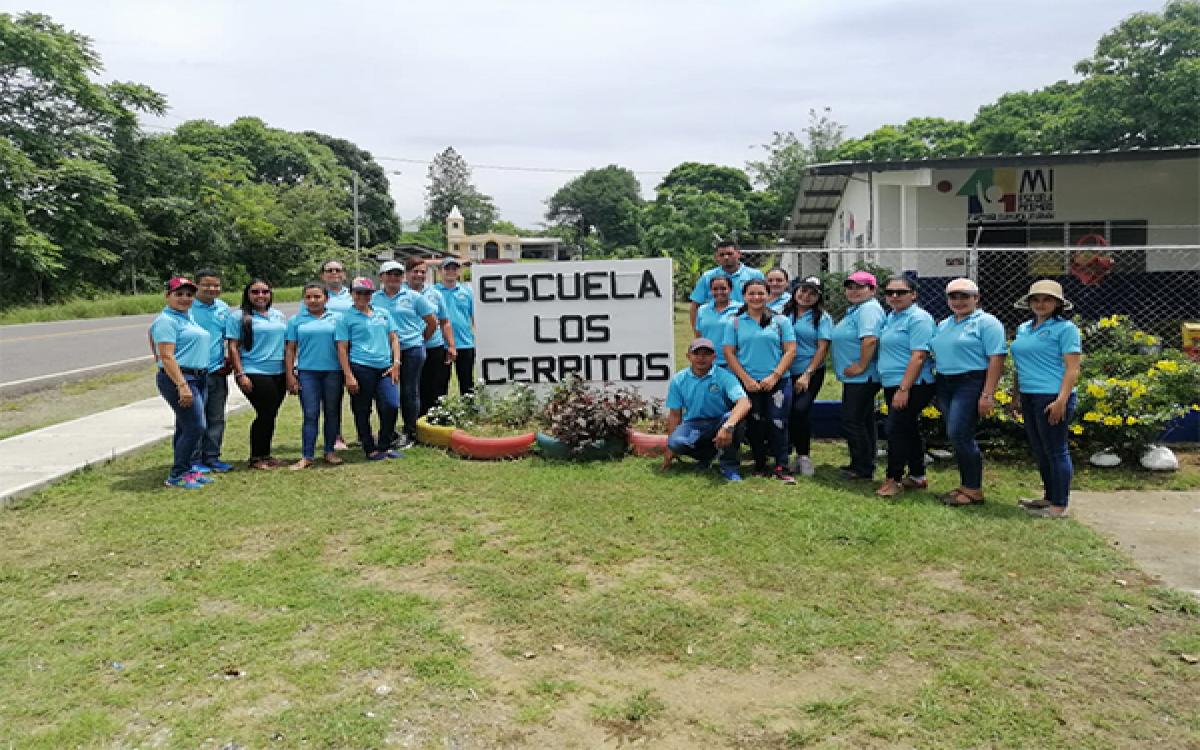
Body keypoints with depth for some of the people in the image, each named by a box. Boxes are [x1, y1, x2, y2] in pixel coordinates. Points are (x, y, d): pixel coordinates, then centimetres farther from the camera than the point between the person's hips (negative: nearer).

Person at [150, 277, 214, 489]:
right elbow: (167, 357, -19)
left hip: (198, 379, 9)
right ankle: (176, 476, -2)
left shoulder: (188, 317, 17)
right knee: (195, 426, -11)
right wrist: (182, 386, -25)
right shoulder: (167, 320, -11)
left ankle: (185, 470, 22)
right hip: (178, 379, -9)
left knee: (186, 428, 14)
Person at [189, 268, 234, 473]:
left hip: (218, 371, 6)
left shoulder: (224, 308, 10)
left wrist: (229, 359, 13)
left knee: (217, 418, 11)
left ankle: (212, 457, 21)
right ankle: (194, 460, 8)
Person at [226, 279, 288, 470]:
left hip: (279, 373, 5)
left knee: (270, 415, 10)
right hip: (254, 374, -5)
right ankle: (256, 458, 7)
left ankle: (266, 454, 22)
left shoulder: (280, 316, 13)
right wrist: (240, 374, -12)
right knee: (265, 414, -6)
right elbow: (233, 347, -5)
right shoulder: (239, 318, -2)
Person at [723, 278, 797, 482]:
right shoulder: (734, 323, 6)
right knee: (755, 425, 7)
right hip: (748, 383, 1)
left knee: (778, 424, -6)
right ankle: (760, 465, 18)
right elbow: (729, 353, 1)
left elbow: (790, 351, 1)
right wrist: (746, 379, -9)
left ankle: (781, 467, 0)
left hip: (778, 382, -1)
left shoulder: (780, 321, 6)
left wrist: (774, 376, -10)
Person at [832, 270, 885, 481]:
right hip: (855, 377, 11)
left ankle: (862, 468, 3)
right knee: (862, 421, 16)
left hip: (862, 378, -11)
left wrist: (861, 366, -25)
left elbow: (870, 339, -29)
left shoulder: (869, 309, -16)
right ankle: (864, 465, 25)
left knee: (852, 422, -6)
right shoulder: (855, 309, 18)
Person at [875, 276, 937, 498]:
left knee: (896, 430, -8)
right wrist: (893, 388, 16)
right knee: (909, 430, 15)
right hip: (892, 385, 9)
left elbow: (919, 356, -20)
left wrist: (903, 388, -24)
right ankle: (917, 476, 25)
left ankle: (893, 479, 1)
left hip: (912, 386, -9)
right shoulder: (890, 317, 14)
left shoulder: (918, 318, -13)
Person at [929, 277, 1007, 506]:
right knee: (957, 437, 9)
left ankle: (974, 490, -3)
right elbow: (936, 354, 21)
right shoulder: (943, 325, 18)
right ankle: (966, 485, 19)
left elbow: (996, 359, -13)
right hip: (944, 385, 8)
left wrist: (988, 395, -19)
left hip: (971, 384, -8)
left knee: (959, 434, -13)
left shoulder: (986, 322, -6)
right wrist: (936, 390, 12)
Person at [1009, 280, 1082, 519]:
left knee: (1055, 451, -3)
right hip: (1029, 398, 8)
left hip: (1052, 398, -8)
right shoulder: (1023, 328, 16)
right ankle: (1049, 497, 27)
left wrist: (1061, 401, -20)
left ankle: (1059, 506, 4)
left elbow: (1072, 368, -12)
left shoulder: (1065, 328, -6)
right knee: (1039, 451, 15)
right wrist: (1016, 396, 18)